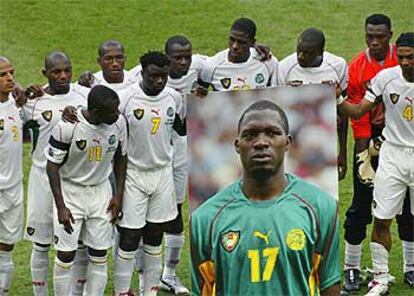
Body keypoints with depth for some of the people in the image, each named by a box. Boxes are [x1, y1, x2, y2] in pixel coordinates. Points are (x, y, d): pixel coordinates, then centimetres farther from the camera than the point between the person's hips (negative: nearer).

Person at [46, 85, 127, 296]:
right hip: (70, 190, -3)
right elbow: (53, 165, -14)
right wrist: (60, 206, -17)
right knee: (66, 255, -3)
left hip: (100, 191, 4)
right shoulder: (67, 126, -23)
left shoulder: (118, 123, -11)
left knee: (99, 255, 5)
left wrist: (119, 194, 2)